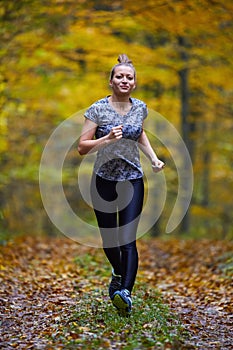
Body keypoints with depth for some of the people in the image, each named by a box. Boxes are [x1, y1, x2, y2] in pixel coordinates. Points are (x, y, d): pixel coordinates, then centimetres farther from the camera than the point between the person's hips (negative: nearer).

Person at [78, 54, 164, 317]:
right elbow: (82, 148, -8)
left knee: (128, 240, -13)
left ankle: (125, 292, -23)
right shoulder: (98, 109, -9)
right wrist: (107, 139, -24)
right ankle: (118, 273, 42)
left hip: (132, 180, 1)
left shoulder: (140, 108, 3)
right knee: (109, 238, 11)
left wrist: (154, 158, 11)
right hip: (103, 180, -1)